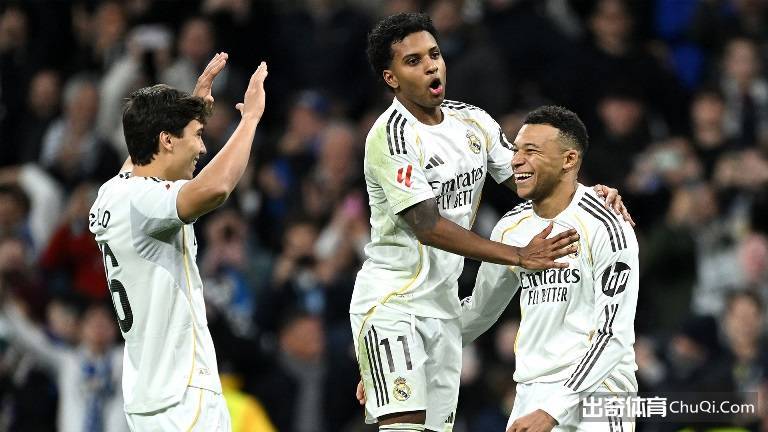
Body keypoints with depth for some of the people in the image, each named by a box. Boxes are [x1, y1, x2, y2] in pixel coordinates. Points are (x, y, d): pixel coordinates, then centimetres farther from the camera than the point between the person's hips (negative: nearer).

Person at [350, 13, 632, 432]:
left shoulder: (473, 122, 6)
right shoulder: (391, 135, -17)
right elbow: (428, 227, -23)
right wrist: (520, 256, -26)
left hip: (443, 304, 7)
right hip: (391, 303, -7)